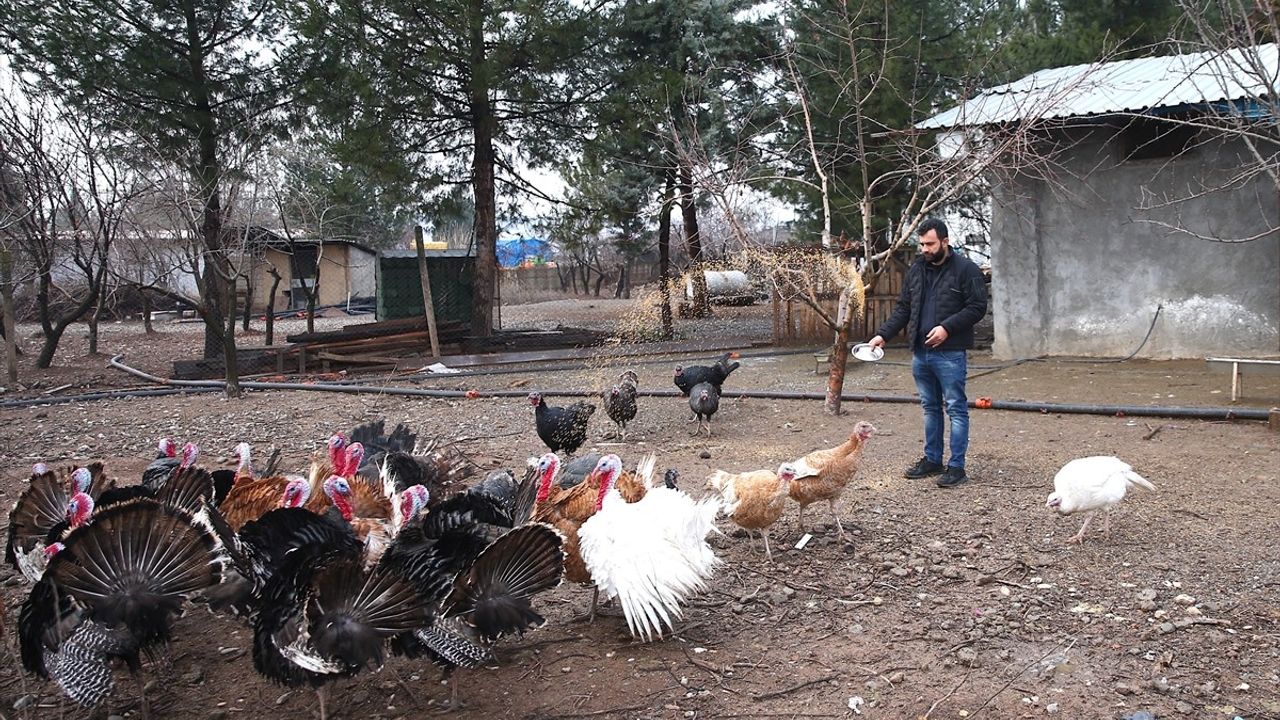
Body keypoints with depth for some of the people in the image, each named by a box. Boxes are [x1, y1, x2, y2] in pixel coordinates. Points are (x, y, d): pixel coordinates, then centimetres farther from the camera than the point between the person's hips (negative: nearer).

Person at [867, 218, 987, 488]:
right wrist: (883, 334, 5)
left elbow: (977, 306, -10)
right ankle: (932, 460, 24)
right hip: (920, 352, 6)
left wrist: (947, 327, -20)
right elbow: (903, 308, 16)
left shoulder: (966, 269, -6)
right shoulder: (916, 270, 12)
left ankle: (956, 466, 4)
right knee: (930, 407, 15)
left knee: (956, 408, -1)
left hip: (950, 354, -6)